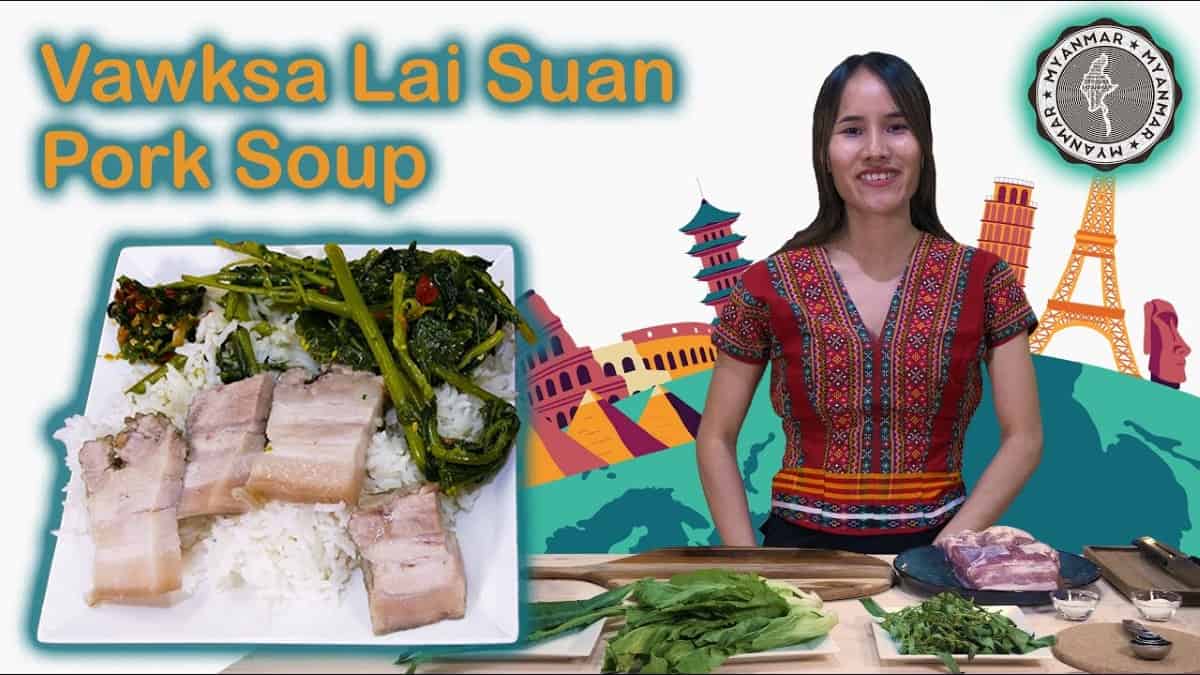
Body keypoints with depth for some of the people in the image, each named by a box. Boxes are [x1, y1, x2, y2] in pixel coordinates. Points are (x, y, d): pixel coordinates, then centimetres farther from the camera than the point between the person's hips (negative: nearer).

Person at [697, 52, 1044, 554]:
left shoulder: (982, 281, 3)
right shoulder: (770, 286, 1)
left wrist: (943, 553, -8)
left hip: (936, 547, 1)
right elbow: (716, 439, 6)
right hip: (802, 547, 0)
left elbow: (1023, 437, 2)